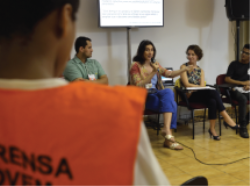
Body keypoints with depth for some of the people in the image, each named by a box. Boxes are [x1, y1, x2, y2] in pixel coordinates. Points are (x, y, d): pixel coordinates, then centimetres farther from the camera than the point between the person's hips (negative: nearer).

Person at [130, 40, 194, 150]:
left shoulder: (155, 65, 17)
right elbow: (138, 86, -14)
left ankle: (168, 140, -33)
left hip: (156, 95, 6)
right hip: (142, 99, -6)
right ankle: (167, 131, -39)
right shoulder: (136, 66, -3)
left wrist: (185, 69, 3)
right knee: (168, 92, -30)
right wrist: (153, 73, -20)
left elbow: (170, 74, 16)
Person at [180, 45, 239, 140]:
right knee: (213, 92, -30)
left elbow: (202, 86, 2)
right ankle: (226, 118, -30)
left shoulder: (200, 70, 19)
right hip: (189, 96, -5)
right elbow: (186, 84, -7)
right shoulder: (184, 67, 6)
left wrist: (193, 88, -17)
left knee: (212, 101, -33)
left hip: (200, 94, 5)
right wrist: (198, 86, -10)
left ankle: (212, 129, -29)